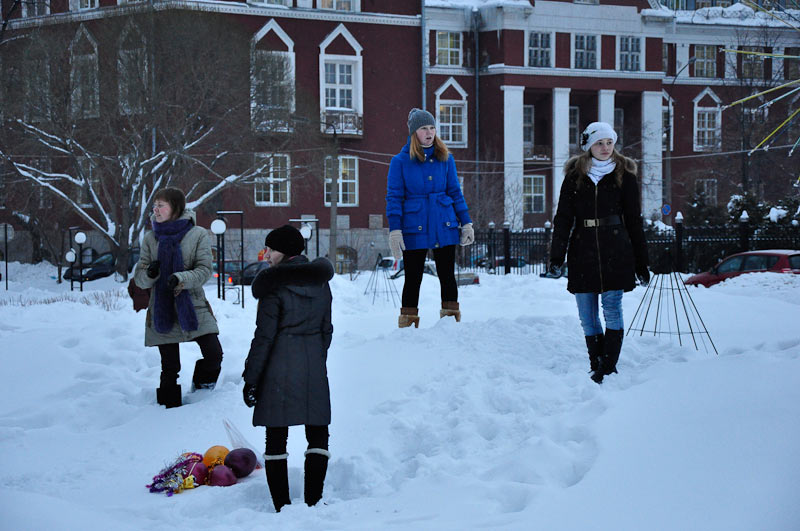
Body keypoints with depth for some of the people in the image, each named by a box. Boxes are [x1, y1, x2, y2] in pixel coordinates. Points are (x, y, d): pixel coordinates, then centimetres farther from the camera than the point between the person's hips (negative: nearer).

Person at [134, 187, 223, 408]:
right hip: (162, 310, 1)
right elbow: (139, 278, 6)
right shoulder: (151, 238, 7)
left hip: (194, 307, -1)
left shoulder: (198, 235, -1)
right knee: (170, 367, 3)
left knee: (213, 353, -12)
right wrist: (149, 274, -18)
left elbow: (205, 270, -8)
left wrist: (181, 278, -26)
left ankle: (202, 391, 16)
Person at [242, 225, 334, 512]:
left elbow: (264, 337, -12)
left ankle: (282, 506, 0)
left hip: (279, 369, -5)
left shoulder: (274, 285, -11)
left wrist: (250, 377, -7)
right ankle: (313, 501, 8)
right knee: (317, 433, 11)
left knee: (276, 437, 2)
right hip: (314, 367, 5)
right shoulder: (321, 282, 7)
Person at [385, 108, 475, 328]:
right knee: (413, 278, 1)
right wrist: (394, 230, -11)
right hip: (414, 229, -3)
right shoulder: (400, 161, -1)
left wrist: (466, 222, 9)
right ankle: (407, 324, 9)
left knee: (447, 276, 6)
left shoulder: (445, 158, 9)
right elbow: (394, 197, -3)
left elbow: (455, 192, 14)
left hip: (444, 227, 3)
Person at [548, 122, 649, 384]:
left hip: (615, 253, -2)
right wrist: (556, 256, -3)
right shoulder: (575, 175, 9)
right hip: (583, 251, 2)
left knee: (612, 308, -9)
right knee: (587, 315, 2)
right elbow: (563, 218, 7)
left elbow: (634, 221, 8)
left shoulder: (624, 175, 6)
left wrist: (641, 263, 5)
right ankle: (596, 366, 10)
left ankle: (608, 368, -7)